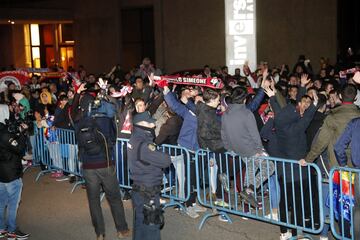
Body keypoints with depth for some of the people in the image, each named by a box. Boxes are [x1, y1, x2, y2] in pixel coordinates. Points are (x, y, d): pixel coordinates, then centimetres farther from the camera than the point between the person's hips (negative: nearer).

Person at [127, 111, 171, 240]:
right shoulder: (143, 145, -24)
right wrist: (165, 156, -3)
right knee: (151, 229, 0)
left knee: (140, 225, 21)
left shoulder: (134, 139, 6)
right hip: (147, 193, -10)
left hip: (139, 189, 10)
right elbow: (166, 161, -22)